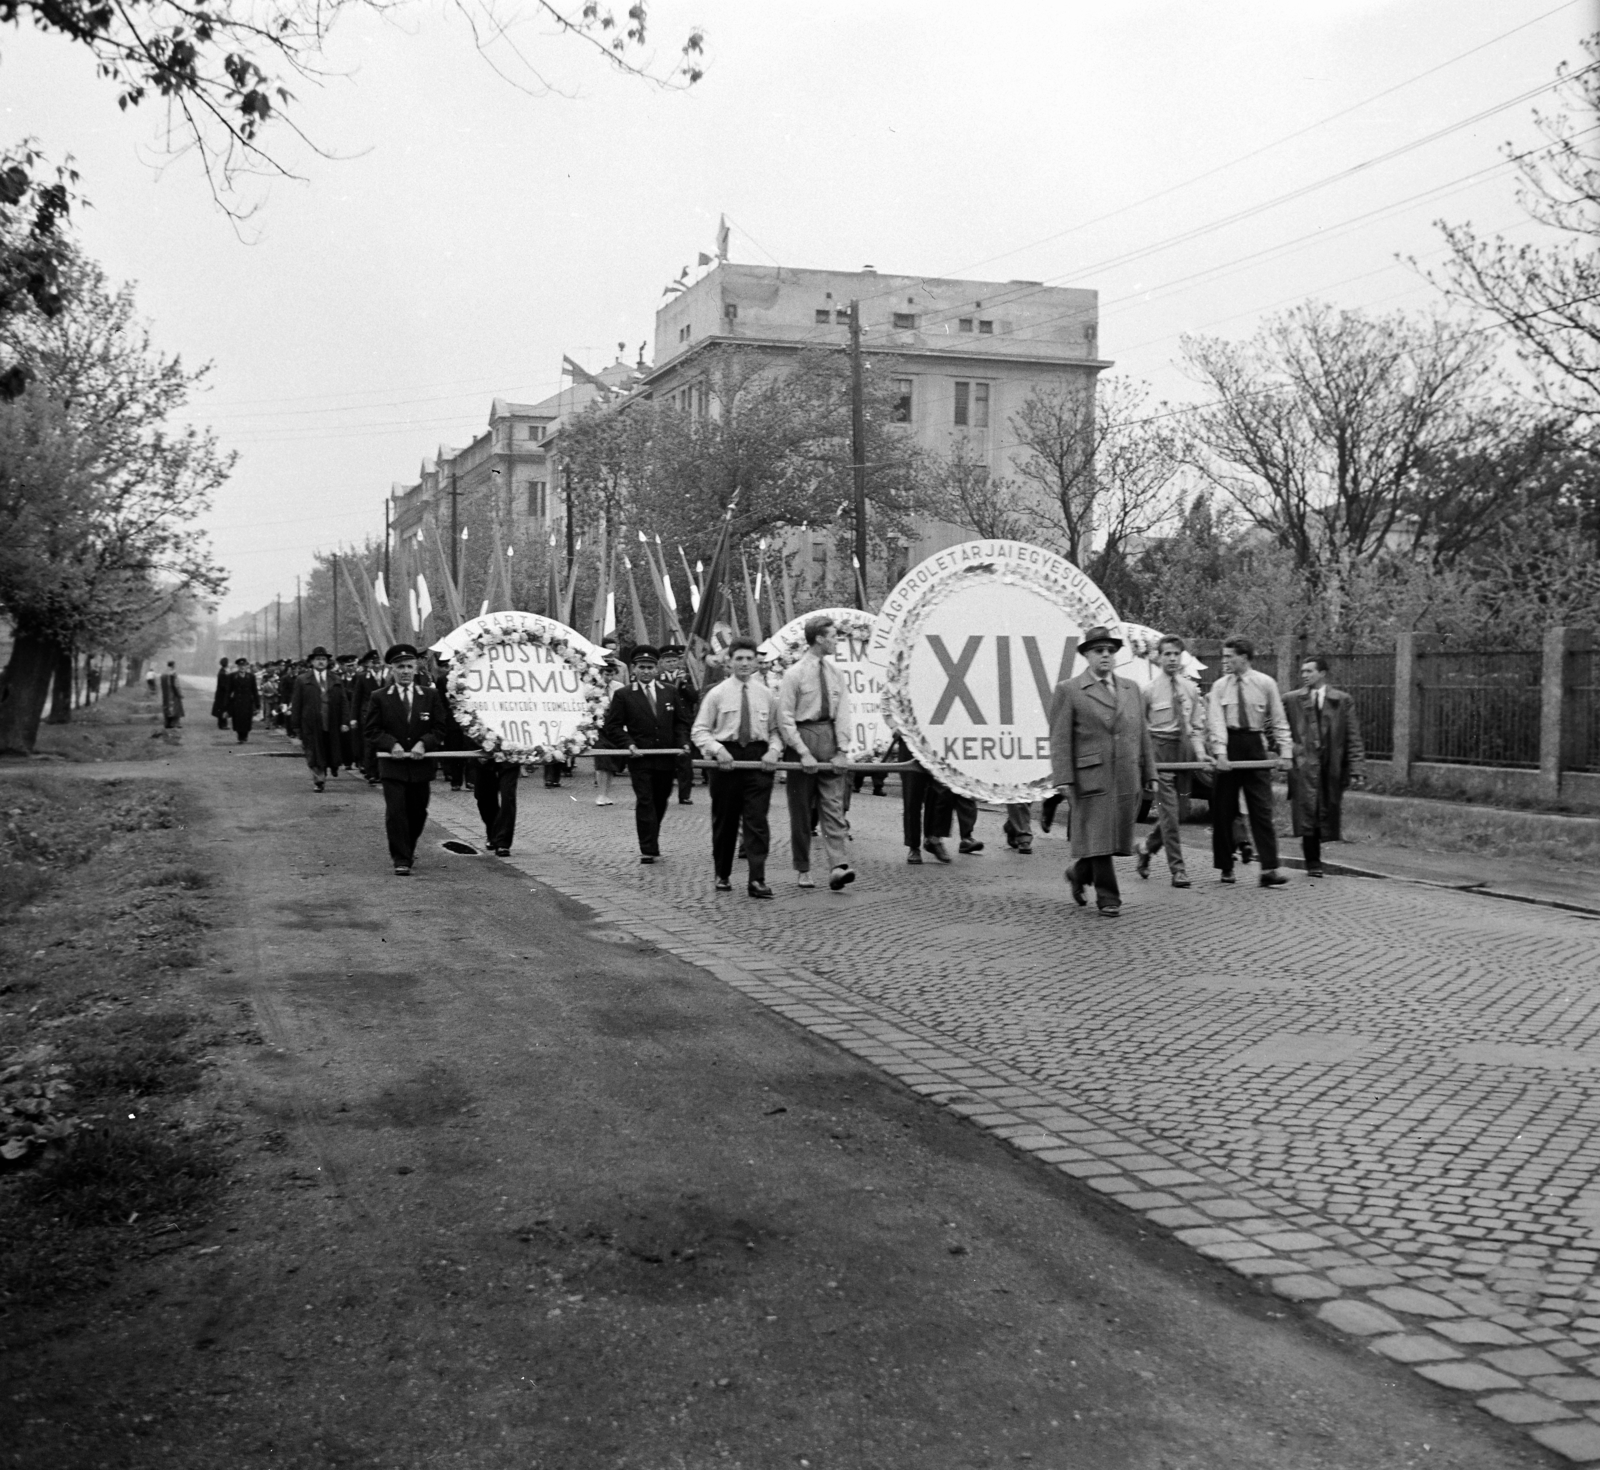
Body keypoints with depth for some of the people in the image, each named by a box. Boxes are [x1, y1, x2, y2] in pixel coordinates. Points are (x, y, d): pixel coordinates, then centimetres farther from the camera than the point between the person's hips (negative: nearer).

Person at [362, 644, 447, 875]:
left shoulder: (430, 695, 5)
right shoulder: (379, 697, 1)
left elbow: (440, 728, 4)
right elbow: (370, 729, 0)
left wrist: (424, 743, -13)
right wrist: (391, 744, -15)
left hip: (421, 765, 2)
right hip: (392, 765, -2)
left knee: (418, 812, 10)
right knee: (395, 812, -8)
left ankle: (408, 849, 34)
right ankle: (401, 860, -4)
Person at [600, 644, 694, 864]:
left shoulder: (672, 693, 10)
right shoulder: (623, 696, 1)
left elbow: (682, 721, 12)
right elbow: (613, 726, 0)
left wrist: (682, 742, -4)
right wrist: (628, 744, -14)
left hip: (666, 757, 3)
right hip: (639, 758, -3)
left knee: (660, 802, 12)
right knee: (644, 802, -8)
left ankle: (651, 843, 30)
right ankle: (648, 849, -7)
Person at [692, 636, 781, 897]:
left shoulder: (767, 695, 7)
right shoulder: (716, 694, 1)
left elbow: (776, 730, 11)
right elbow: (699, 729, 1)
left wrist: (774, 750, -8)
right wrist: (716, 749, -15)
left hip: (758, 758, 1)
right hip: (726, 758, -1)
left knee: (757, 821, -6)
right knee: (724, 821, 8)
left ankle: (757, 880, -9)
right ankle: (722, 876, 22)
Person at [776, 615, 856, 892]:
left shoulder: (836, 675, 9)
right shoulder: (794, 673, -6)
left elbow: (842, 713, 5)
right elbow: (785, 718, -9)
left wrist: (841, 749, -7)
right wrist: (803, 753, -15)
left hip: (829, 740, 4)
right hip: (803, 737, -4)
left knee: (833, 807, -5)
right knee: (801, 809, 5)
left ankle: (838, 866, -13)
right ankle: (803, 870, 13)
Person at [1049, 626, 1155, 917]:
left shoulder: (1131, 688, 15)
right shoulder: (1068, 691, 0)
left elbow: (1142, 734, 17)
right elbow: (1060, 739, -4)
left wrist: (1149, 773, 12)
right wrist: (1063, 779, -12)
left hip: (1128, 778, 5)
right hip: (1092, 777, -5)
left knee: (1118, 837, 7)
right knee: (1098, 837, -5)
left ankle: (1079, 873, 30)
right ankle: (1108, 897, 6)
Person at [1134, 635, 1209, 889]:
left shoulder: (1191, 689, 8)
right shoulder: (1149, 690, -4)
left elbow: (1196, 727, 11)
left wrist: (1200, 752, -4)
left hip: (1184, 751, 5)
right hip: (1159, 749, -5)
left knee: (1176, 809, 11)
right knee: (1169, 811, -8)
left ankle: (1147, 847, 35)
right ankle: (1177, 868, -4)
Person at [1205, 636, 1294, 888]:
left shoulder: (1266, 684, 3)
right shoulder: (1219, 686, 4)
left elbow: (1279, 720, 4)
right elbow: (1216, 721, -6)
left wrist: (1285, 751, -5)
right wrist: (1220, 753, -19)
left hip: (1255, 746, -1)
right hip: (1228, 746, 1)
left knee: (1262, 810, -6)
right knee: (1223, 810, 4)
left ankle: (1269, 869, -9)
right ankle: (1226, 867, 15)